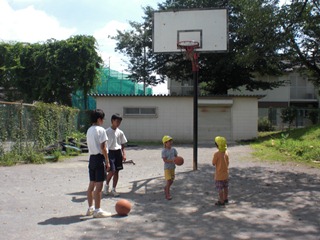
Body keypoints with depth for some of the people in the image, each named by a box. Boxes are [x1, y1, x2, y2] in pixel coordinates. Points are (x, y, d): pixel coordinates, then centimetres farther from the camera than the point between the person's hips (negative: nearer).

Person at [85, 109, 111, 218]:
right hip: (100, 158, -8)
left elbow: (89, 145, 14)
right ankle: (97, 210, 1)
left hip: (92, 158, 8)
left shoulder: (89, 130, 12)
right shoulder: (101, 130, -13)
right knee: (99, 185, -3)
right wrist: (107, 161, -11)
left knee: (92, 184, 14)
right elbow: (103, 147, -16)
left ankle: (90, 208, 22)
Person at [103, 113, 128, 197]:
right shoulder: (107, 131, -6)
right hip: (110, 152, -5)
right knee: (112, 171, -12)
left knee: (116, 172, 7)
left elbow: (122, 144, 12)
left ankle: (113, 189, 18)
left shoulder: (120, 132, 7)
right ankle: (106, 185, 15)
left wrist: (124, 154, 3)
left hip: (118, 152, 5)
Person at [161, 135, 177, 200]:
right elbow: (165, 160, -18)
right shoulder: (164, 151, -14)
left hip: (172, 167, 6)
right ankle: (167, 194, 0)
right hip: (167, 168, -6)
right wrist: (172, 160, -31)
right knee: (169, 180, -11)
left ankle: (166, 188, 42)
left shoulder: (173, 149, 2)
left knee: (171, 181, 14)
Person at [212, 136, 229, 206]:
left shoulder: (216, 154, -22)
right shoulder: (226, 153, -3)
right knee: (225, 187, 20)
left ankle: (221, 201, 11)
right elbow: (228, 162, 5)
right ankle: (225, 199, 32)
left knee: (220, 188, 4)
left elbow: (213, 163, -13)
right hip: (226, 174, 7)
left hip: (219, 175, -7)